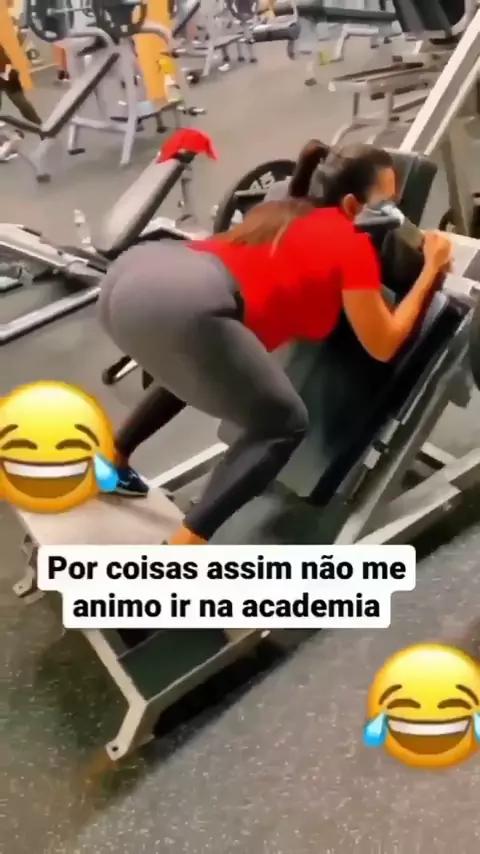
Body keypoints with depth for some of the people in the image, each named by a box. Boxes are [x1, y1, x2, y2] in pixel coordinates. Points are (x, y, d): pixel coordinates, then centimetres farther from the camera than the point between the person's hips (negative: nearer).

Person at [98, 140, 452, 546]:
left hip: (129, 274, 10)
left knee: (195, 371, 37)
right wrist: (430, 271, 22)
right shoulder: (352, 245, 9)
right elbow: (383, 345, 15)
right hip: (176, 305, -9)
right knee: (283, 425, 5)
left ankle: (110, 462, 42)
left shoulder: (289, 214, 30)